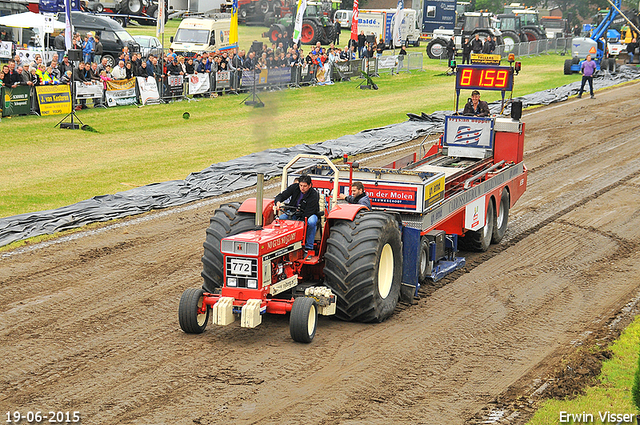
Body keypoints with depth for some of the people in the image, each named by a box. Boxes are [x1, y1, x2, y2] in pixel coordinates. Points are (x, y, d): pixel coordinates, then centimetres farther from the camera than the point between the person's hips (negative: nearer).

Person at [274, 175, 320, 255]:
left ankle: (308, 248, -28)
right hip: (294, 212, 4)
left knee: (311, 222, -39)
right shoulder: (295, 187, -9)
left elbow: (308, 213, -25)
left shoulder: (314, 195, -21)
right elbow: (281, 195, -6)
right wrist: (278, 202, -31)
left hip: (309, 215, -4)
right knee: (281, 218, -25)